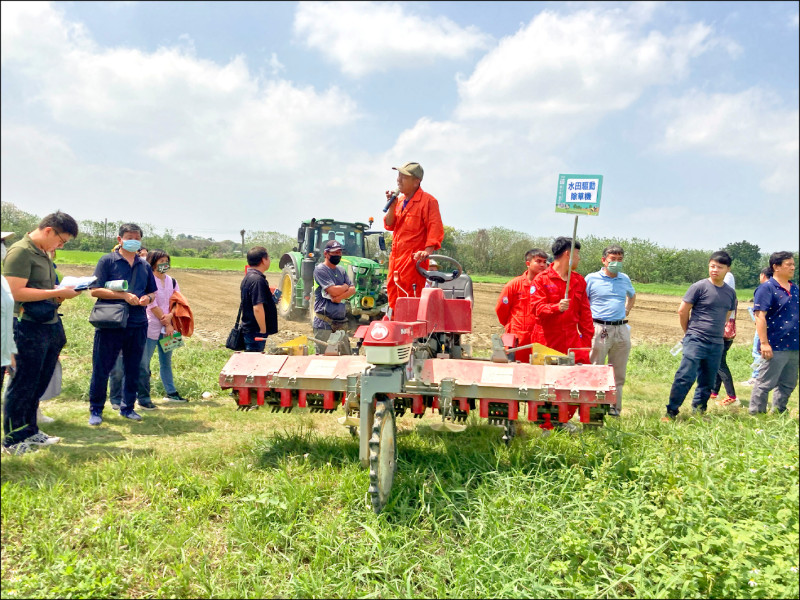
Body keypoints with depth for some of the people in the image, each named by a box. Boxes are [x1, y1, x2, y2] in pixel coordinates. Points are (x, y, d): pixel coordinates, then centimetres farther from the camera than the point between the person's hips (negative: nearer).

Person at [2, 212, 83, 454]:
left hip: (50, 326, 9)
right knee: (22, 386, 1)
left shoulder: (43, 253, 16)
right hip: (30, 329, -9)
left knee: (38, 385, 16)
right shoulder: (20, 252, -14)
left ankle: (30, 432, 28)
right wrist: (57, 293, -18)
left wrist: (63, 289, 6)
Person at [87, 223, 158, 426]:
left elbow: (152, 292, 22)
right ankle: (96, 410, 15)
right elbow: (95, 290, -8)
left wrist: (147, 298, -2)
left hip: (137, 324, 5)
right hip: (110, 324, -4)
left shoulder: (144, 265, 14)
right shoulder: (108, 261, -1)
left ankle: (127, 408, 23)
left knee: (132, 369, 11)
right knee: (101, 369, 2)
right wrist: (124, 296, -16)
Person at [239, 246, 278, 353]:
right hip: (256, 332, -10)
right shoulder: (257, 280, -21)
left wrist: (272, 300, 18)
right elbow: (258, 308, -26)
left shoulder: (248, 278, 11)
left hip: (248, 327, 10)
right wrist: (263, 330, -20)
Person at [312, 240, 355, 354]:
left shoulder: (341, 270, 17)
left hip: (341, 321, 7)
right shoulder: (320, 269, -7)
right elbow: (333, 291, -17)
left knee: (346, 356, 10)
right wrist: (345, 286, 3)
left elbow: (353, 290, 9)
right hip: (325, 322, -7)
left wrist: (340, 297, -10)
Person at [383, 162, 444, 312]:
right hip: (396, 256, 8)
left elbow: (435, 228, -13)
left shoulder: (428, 201, -6)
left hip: (414, 258, -8)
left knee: (409, 296, -11)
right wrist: (392, 206, -1)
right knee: (393, 293, 12)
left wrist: (428, 250, -24)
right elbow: (389, 225, 13)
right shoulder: (400, 200, 17)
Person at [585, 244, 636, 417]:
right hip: (599, 329, -4)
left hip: (621, 330, 5)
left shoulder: (625, 279, 14)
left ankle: (615, 408, 17)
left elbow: (632, 295, 34)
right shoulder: (591, 278, 0)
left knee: (618, 373, 8)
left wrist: (626, 311, 20)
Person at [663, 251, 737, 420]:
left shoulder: (730, 293, 10)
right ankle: (671, 412, -4)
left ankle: (699, 412, 23)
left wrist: (717, 333, 17)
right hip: (695, 341, -5)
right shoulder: (699, 287, -6)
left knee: (707, 382, 11)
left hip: (716, 344, 6)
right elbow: (682, 311, -2)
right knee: (685, 377, -11)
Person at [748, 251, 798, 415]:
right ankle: (756, 414, 7)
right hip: (776, 346, -8)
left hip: (794, 346, 8)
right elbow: (760, 316, -16)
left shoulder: (794, 288, 14)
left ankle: (778, 414, 27)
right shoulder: (767, 288, -10)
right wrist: (764, 343, -21)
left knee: (788, 385, 15)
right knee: (765, 384, -3)